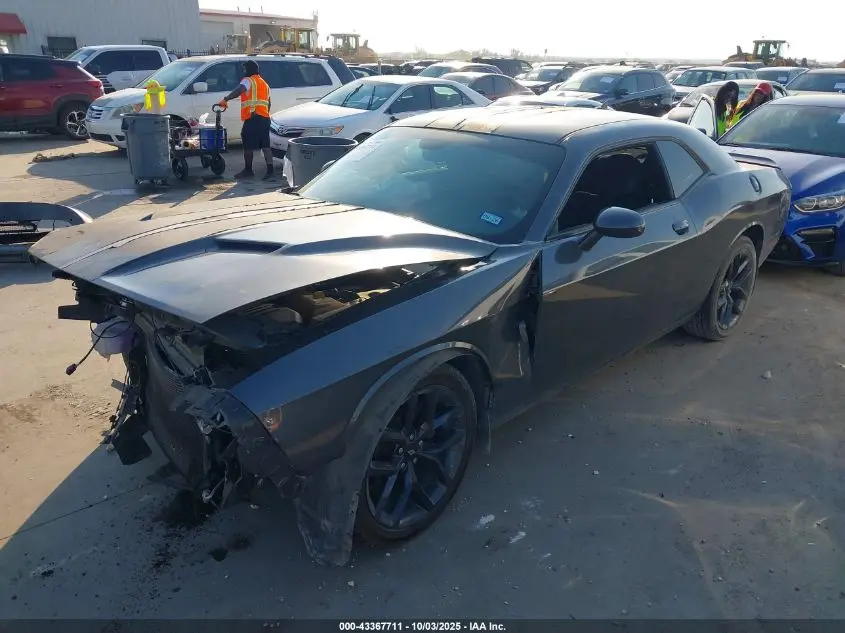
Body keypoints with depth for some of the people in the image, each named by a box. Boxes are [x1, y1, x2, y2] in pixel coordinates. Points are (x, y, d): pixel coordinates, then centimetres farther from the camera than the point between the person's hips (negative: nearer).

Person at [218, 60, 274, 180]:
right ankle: (270, 171, -2)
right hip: (265, 118, 8)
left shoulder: (248, 81, -2)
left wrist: (226, 99, -27)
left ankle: (248, 170, 5)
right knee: (265, 145, 5)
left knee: (248, 145, 0)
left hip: (253, 118, -8)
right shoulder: (264, 83, 24)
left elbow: (239, 90, -22)